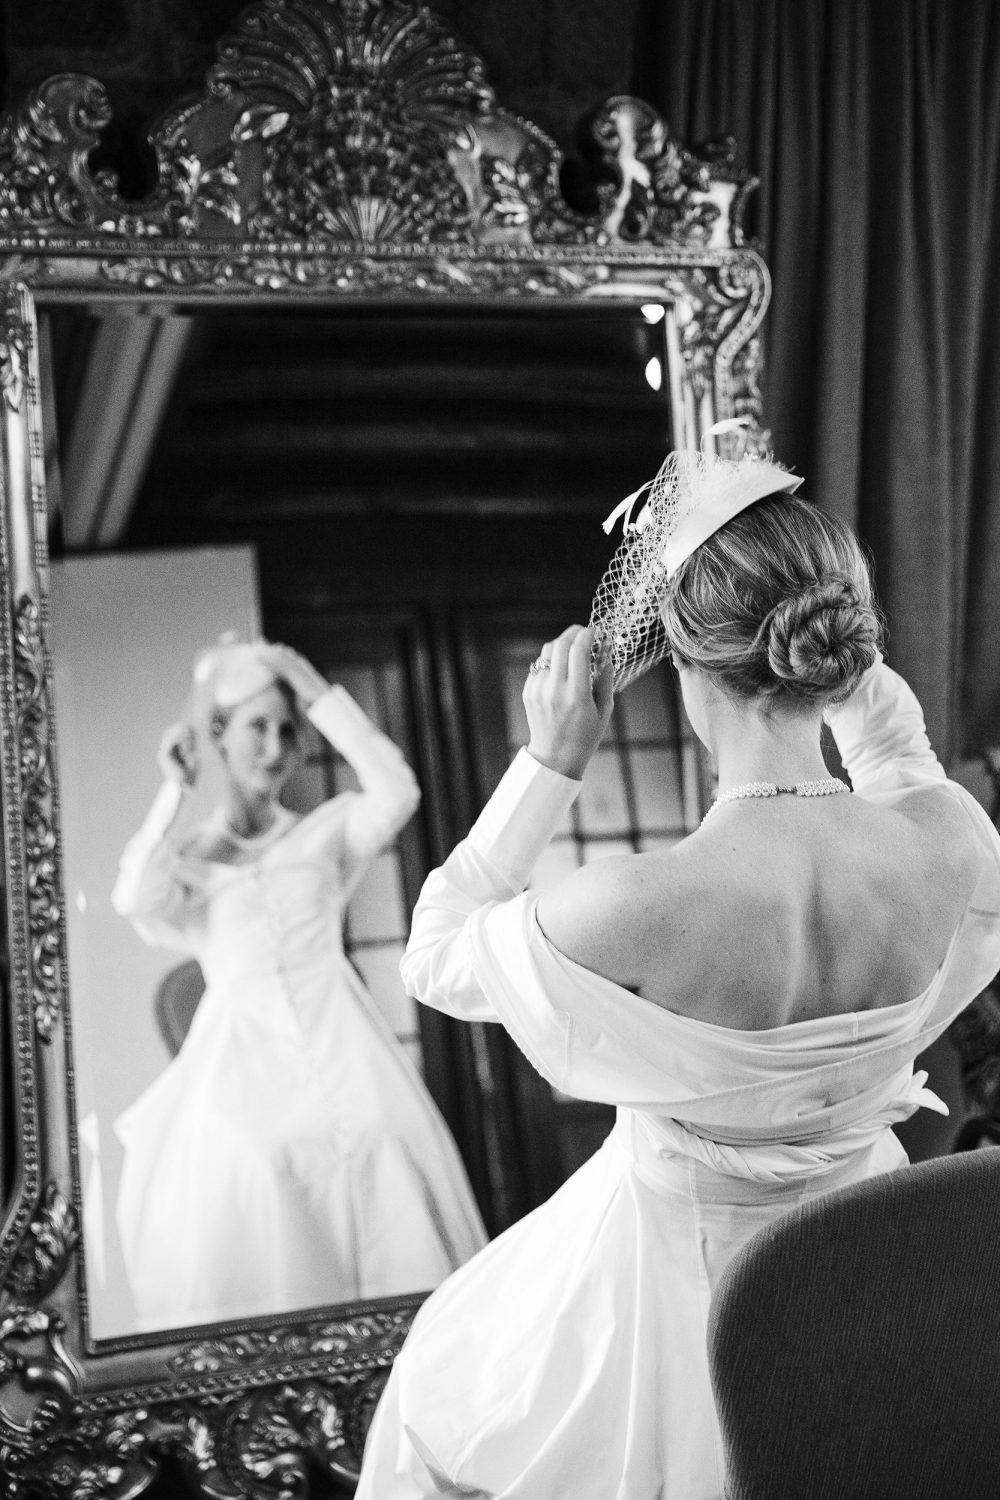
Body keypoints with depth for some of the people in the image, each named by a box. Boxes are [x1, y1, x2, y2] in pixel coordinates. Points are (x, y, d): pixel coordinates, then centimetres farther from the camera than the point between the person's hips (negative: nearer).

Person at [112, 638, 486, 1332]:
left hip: (337, 1045, 1)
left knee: (380, 1186, -11)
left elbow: (397, 792, -7)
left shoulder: (325, 831, 12)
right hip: (239, 1058, 0)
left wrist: (322, 695, -2)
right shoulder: (185, 851, 11)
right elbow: (135, 898, -10)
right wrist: (175, 790, -1)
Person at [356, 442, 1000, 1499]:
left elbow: (434, 958, -14)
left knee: (458, 1413, 29)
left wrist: (548, 763, -15)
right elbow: (896, 752, 5)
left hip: (682, 1266, -4)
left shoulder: (632, 913, -36)